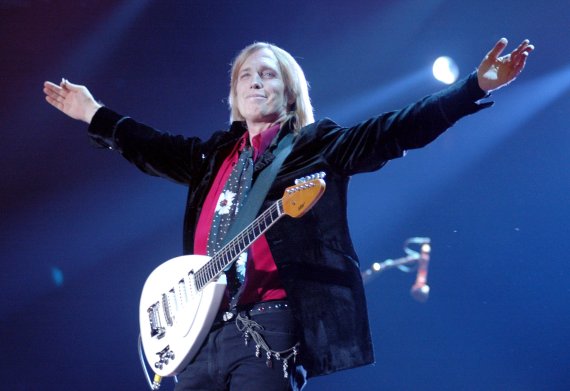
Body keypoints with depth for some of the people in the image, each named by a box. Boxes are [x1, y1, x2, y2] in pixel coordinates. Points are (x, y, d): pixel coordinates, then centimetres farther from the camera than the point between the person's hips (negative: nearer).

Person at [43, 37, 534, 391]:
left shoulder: (317, 145, 7)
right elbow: (153, 148, 36)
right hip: (203, 327, 6)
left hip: (270, 325, -6)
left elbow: (398, 129, -2)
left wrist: (476, 86, -11)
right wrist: (95, 114, 42)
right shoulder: (215, 154, 22)